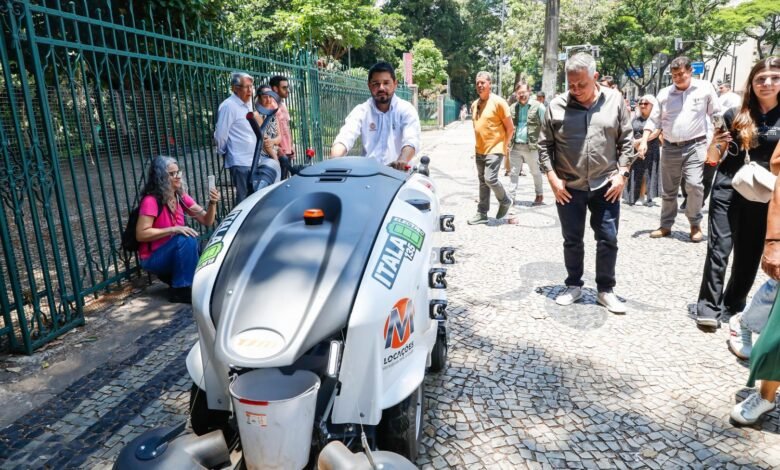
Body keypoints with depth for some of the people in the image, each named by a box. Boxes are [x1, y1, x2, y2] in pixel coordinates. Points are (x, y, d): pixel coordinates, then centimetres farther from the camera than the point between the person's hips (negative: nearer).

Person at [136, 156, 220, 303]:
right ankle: (181, 290, -21)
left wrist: (212, 203, -19)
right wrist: (173, 229, -30)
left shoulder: (181, 197, 1)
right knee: (186, 239, -31)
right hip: (153, 259, -6)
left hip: (173, 253, 6)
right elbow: (140, 234, -23)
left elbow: (207, 221, 0)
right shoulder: (151, 201, -19)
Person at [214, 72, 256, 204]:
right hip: (240, 162, -8)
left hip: (252, 160, 8)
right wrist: (222, 152, 0)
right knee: (244, 198, -5)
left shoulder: (247, 103, 14)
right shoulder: (229, 106, -13)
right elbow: (220, 134, -12)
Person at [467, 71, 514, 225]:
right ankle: (482, 214, 16)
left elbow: (510, 127, -8)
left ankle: (505, 201, 12)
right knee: (483, 182, 10)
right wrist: (478, 144, 14)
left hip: (495, 149, -7)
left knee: (490, 179, -16)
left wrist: (504, 145, -5)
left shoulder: (498, 102, -11)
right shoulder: (474, 104, 9)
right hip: (479, 150, 7)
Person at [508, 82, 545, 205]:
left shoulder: (538, 106, -4)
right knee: (514, 172, 5)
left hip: (531, 146, -3)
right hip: (515, 146, 4)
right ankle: (511, 196, 10)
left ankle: (539, 195, 25)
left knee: (535, 172, 10)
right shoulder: (512, 108, 9)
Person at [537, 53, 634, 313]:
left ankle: (605, 290, 21)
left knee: (608, 239, 6)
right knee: (572, 240, 10)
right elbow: (544, 145, 0)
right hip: (568, 186, 0)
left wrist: (621, 173, -4)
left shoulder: (615, 100, 0)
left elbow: (626, 141, 4)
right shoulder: (557, 105, -4)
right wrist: (552, 177, -8)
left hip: (605, 185, 1)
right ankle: (574, 285, 27)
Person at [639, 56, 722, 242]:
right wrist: (644, 141, -6)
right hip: (670, 148, 3)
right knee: (669, 190, 9)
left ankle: (695, 224, 5)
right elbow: (654, 120, 7)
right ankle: (666, 225, 20)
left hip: (695, 146, -3)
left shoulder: (705, 88, 1)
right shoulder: (664, 93, 5)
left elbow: (716, 115, 5)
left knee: (694, 185, -14)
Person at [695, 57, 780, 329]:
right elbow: (712, 159, 6)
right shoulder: (735, 115, 1)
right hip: (727, 191, -1)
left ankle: (733, 306, 24)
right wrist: (715, 143, -14)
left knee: (749, 254, 9)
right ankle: (709, 306, 3)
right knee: (719, 248, -5)